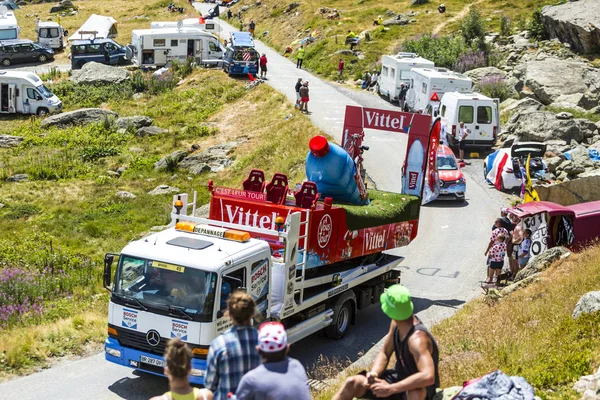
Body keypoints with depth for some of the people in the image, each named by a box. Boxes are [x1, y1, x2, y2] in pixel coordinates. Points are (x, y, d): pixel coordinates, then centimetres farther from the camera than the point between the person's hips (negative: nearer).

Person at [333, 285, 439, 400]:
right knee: (353, 383, -8)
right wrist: (373, 373, -18)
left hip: (419, 387, -8)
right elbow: (384, 353, 5)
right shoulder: (396, 324, -8)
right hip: (399, 377, 8)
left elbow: (428, 377, -46)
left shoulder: (417, 338, -34)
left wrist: (390, 389, -44)